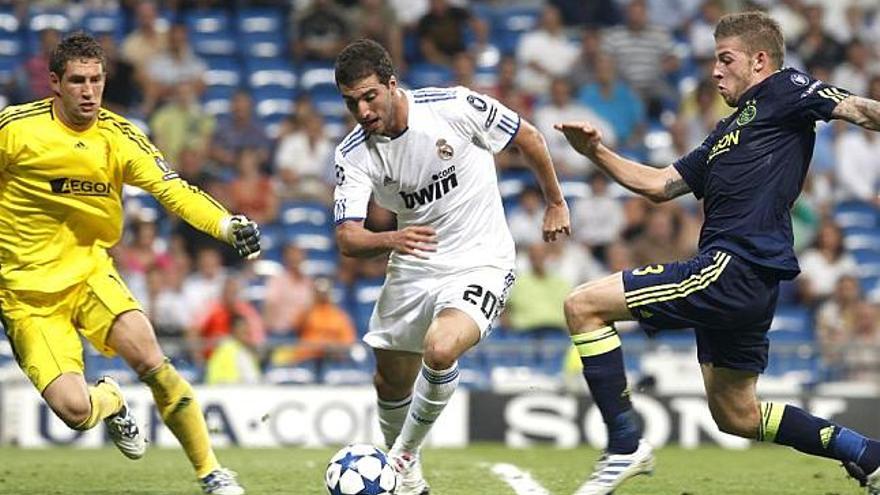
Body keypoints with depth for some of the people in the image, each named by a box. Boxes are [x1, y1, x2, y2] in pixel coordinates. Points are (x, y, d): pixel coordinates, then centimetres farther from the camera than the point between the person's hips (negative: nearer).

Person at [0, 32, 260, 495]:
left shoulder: (119, 137, -6)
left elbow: (173, 190, -18)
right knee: (74, 410, -17)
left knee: (148, 357, -24)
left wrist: (228, 225, -35)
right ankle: (109, 401, 23)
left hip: (89, 270, 2)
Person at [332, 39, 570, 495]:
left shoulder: (454, 107, -19)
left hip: (480, 263, -5)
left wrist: (555, 203, 8)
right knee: (390, 381, 13)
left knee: (440, 349, -30)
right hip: (412, 268, 5)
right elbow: (347, 239, -17)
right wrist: (391, 240, -39)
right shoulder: (353, 154, -10)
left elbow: (528, 137, -3)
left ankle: (403, 455, -7)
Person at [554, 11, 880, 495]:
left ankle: (625, 445, -12)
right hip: (741, 284, 10)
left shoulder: (784, 90, 3)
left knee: (583, 305, -11)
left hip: (736, 268, -10)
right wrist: (597, 153, 19)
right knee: (736, 414, 18)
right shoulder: (728, 131, 28)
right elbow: (661, 184, 29)